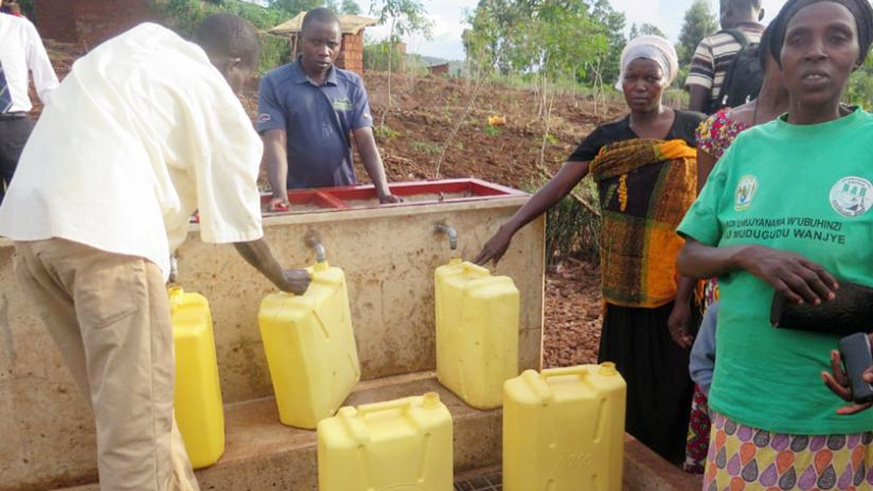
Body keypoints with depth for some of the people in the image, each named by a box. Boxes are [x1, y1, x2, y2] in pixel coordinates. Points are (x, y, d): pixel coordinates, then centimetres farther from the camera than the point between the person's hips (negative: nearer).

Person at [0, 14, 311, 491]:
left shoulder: (135, 45, 26)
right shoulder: (215, 96, 7)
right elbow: (237, 216, 11)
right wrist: (283, 278, 28)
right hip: (105, 228, -8)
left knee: (119, 393, 17)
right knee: (138, 409, 0)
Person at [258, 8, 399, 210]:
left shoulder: (353, 85, 2)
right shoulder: (274, 83, -6)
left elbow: (365, 141, -4)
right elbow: (275, 142, -13)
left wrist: (384, 192, -16)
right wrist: (281, 195, -27)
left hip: (344, 193, 2)